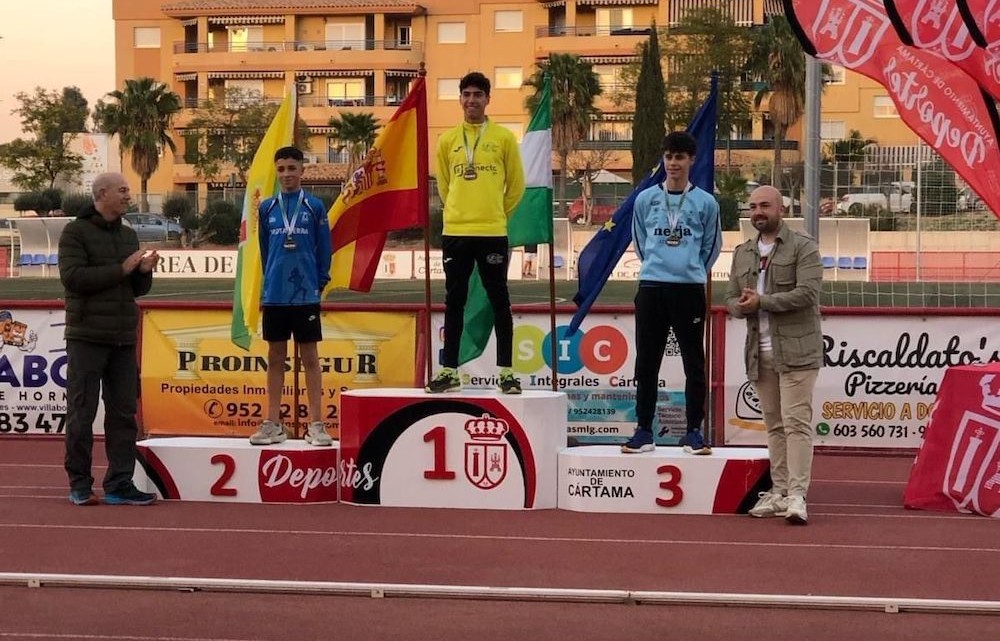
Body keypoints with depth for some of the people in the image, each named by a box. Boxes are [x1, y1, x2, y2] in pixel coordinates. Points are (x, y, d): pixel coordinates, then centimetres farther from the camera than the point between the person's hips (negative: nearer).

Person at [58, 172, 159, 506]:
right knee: (82, 413, -1)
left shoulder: (129, 235, 16)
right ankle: (80, 484, 7)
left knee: (124, 413, 3)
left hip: (123, 339, 6)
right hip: (87, 337, -6)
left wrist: (145, 271, -4)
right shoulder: (75, 232, -3)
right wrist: (121, 269, -16)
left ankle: (119, 484, 7)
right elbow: (72, 276, -16)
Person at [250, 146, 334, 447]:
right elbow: (264, 249, 13)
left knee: (309, 357, 2)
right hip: (274, 295, 2)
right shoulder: (267, 208, 5)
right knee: (275, 357, 9)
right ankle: (273, 424, 16)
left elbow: (324, 248, 3)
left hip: (306, 295, -2)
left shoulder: (314, 207, -1)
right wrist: (270, 281, 14)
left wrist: (319, 282, 3)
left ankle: (315, 424, 6)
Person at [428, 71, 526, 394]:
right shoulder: (448, 140, 9)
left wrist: (497, 214, 11)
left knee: (499, 301, 1)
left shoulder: (504, 137, 2)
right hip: (455, 233, 3)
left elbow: (516, 184, 8)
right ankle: (449, 371, 13)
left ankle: (506, 372, 7)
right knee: (454, 302, 7)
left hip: (492, 234, -2)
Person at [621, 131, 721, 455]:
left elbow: (711, 246, 14)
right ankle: (643, 431, 10)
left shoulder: (705, 203, 3)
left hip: (690, 290, -1)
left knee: (694, 365, 2)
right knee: (646, 364, 3)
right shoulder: (645, 199, 6)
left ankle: (694, 432, 9)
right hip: (651, 288, 1)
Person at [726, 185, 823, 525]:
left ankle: (797, 494, -14)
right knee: (774, 424, 9)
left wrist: (761, 301, -15)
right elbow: (731, 298, 18)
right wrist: (741, 306, -7)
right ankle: (778, 491, 13)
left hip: (795, 351, -6)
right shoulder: (742, 253, 17)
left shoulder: (803, 247, -3)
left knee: (796, 422, -10)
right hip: (760, 353, 6)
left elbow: (807, 292, -15)